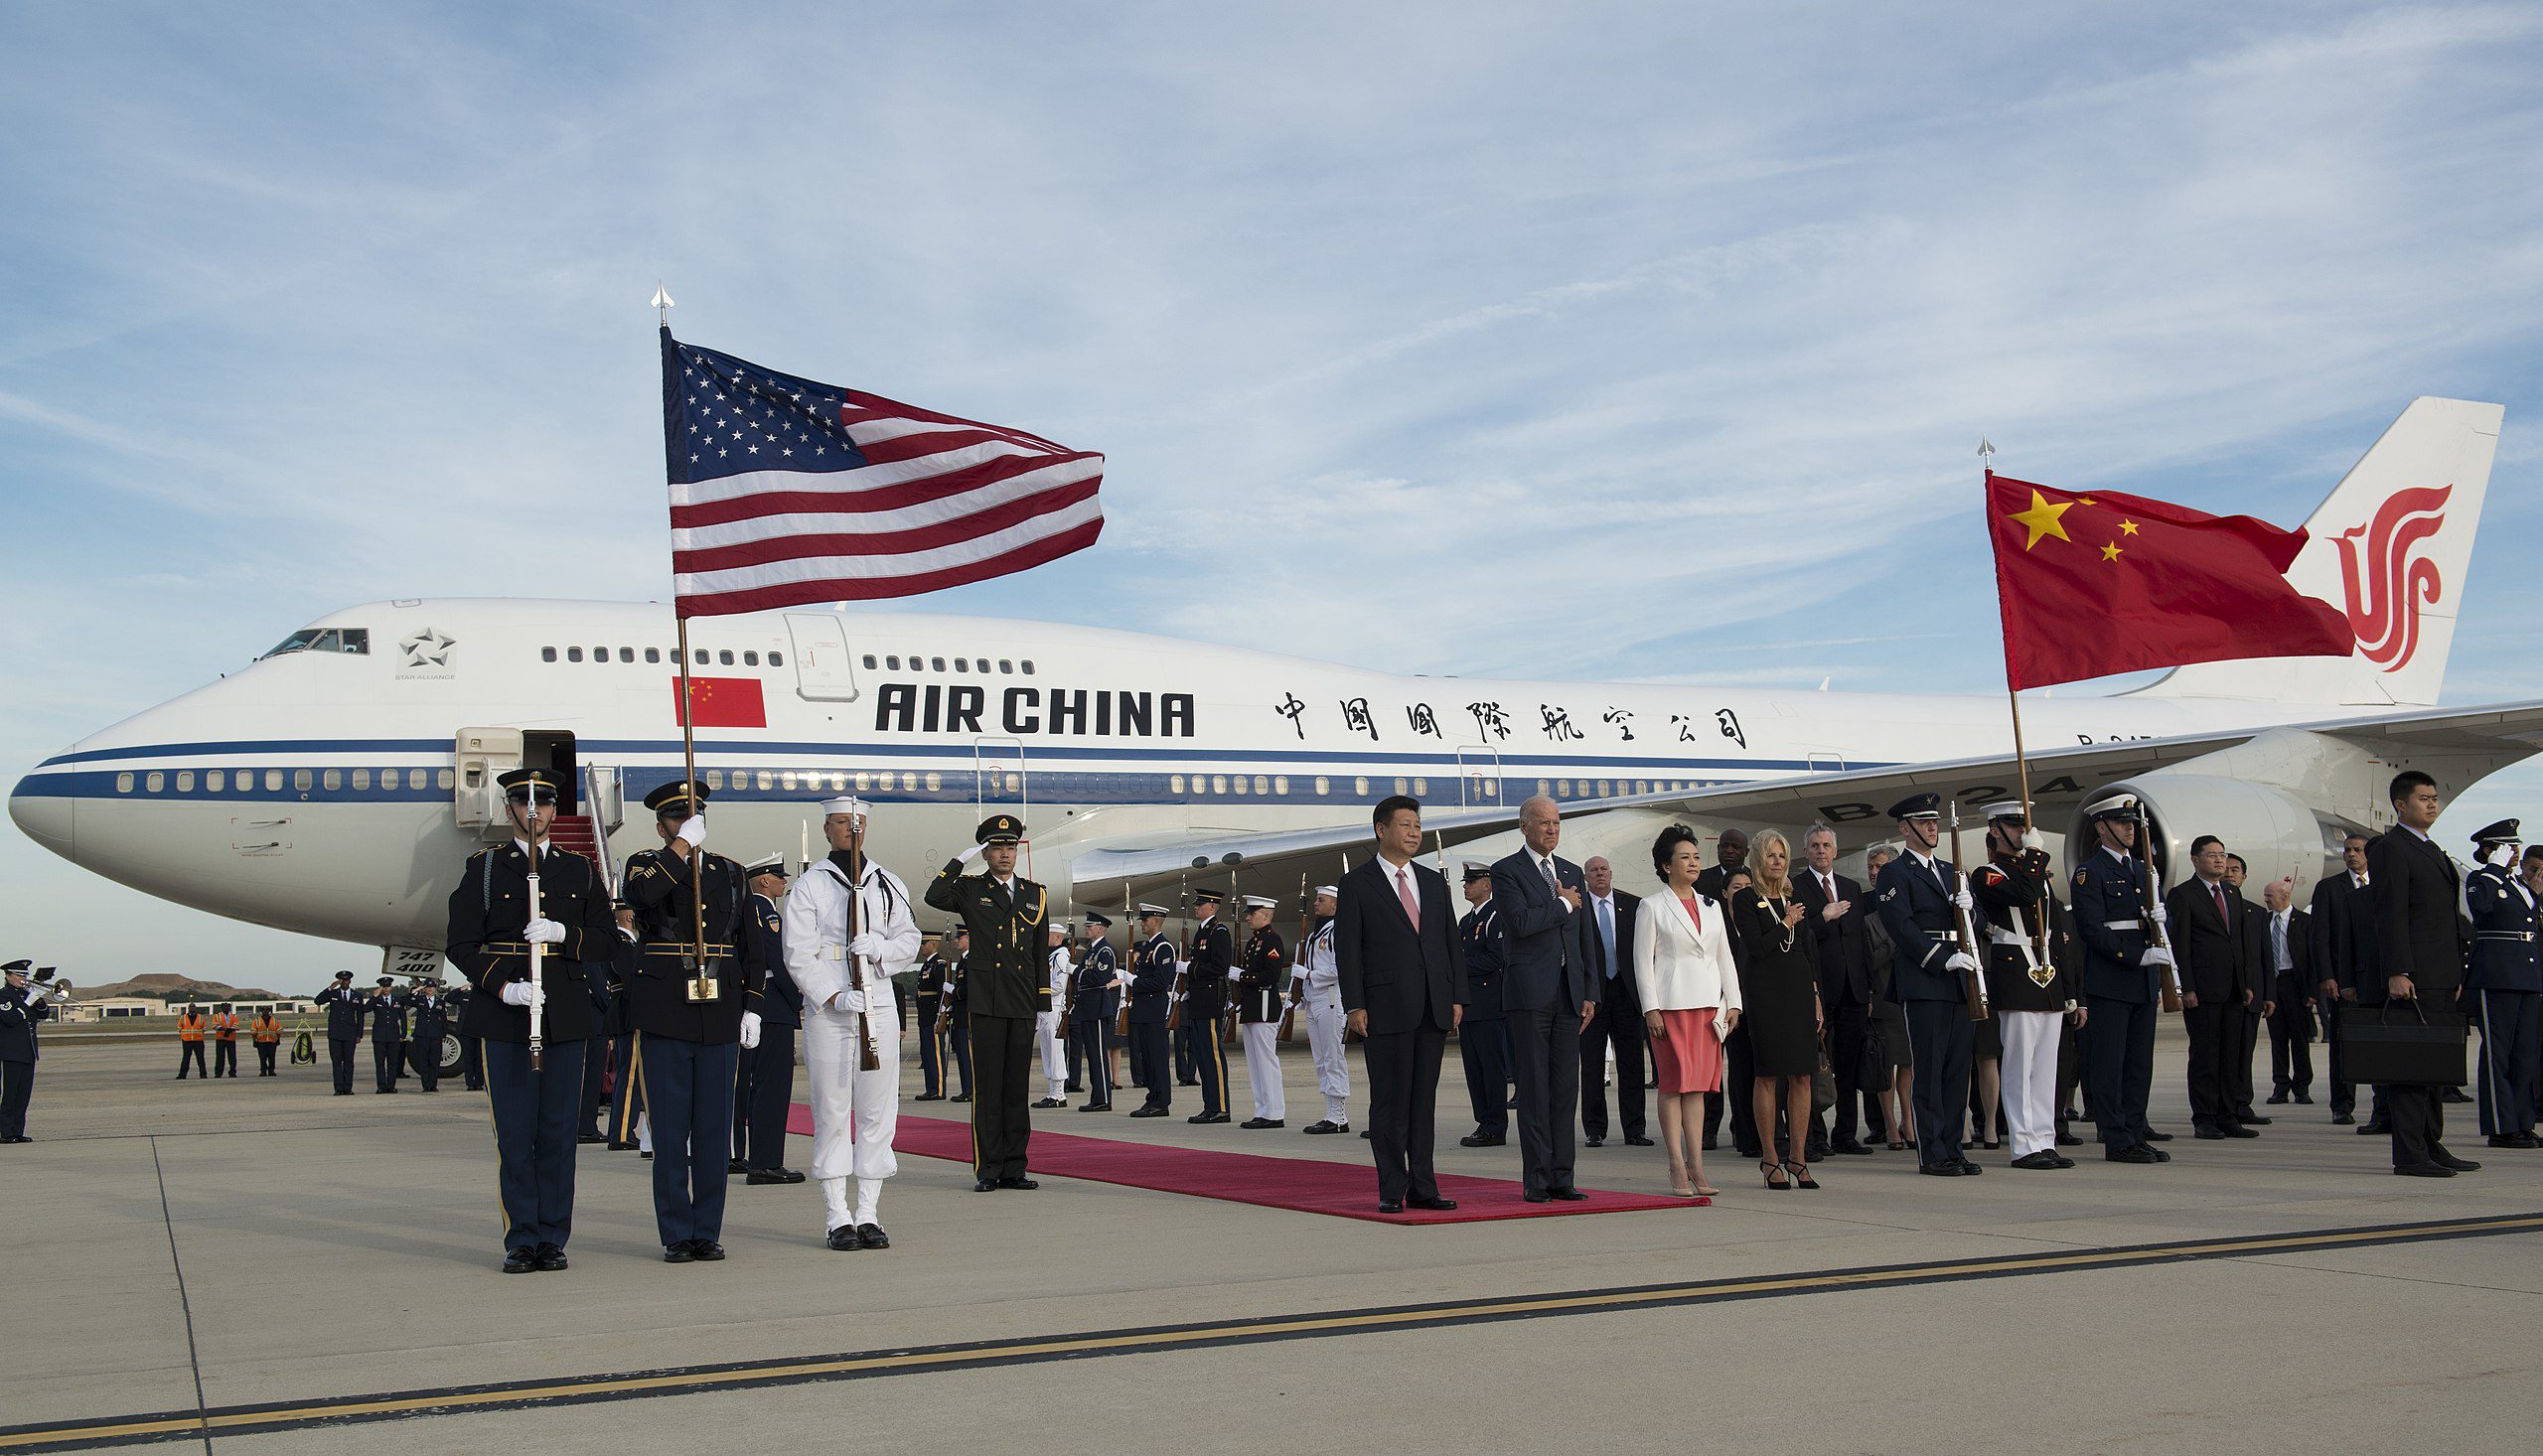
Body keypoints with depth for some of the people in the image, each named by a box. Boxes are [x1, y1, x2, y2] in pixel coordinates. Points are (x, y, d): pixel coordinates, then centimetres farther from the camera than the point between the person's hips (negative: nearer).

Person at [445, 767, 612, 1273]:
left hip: (566, 1017, 2)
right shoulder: (484, 868, 7)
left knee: (558, 1130, 3)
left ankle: (552, 1238, 10)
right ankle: (521, 1239, 7)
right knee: (514, 1132, -1)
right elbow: (460, 944, 2)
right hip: (504, 1017, -2)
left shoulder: (579, 870, 12)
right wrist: (503, 988, -12)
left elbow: (607, 943, 10)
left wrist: (563, 934, -9)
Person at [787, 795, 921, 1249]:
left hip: (879, 1007, 3)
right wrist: (834, 996, -16)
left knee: (877, 1111, 3)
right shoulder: (809, 886, 2)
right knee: (832, 1113, -2)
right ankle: (837, 1218, 4)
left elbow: (909, 941, 11)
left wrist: (880, 947, -11)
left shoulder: (888, 885, 13)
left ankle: (869, 1215, 10)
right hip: (826, 1011, -3)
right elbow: (799, 953, -5)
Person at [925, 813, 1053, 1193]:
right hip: (986, 1004, -3)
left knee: (1017, 1087, 6)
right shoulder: (971, 890, 5)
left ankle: (1013, 1168, 11)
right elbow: (935, 897, -16)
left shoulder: (1035, 894, 15)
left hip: (1023, 1005, 3)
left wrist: (1045, 1001, 11)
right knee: (988, 1087, -3)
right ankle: (987, 1170, 2)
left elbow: (1040, 953, 16)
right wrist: (960, 859, -9)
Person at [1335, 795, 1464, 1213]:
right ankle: (1392, 1190, 5)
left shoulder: (1433, 882, 15)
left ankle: (1422, 1187, 12)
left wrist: (1457, 998, 7)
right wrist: (1354, 1005, -11)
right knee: (1389, 1101, -1)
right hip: (1386, 1006, -5)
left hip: (1434, 1008, 5)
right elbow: (1346, 948, -4)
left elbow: (1450, 942, 15)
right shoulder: (1356, 884, 0)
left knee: (1424, 1099, 7)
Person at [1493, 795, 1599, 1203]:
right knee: (1534, 1086, -4)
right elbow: (1521, 922, -17)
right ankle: (1537, 1179, 0)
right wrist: (1563, 904, -5)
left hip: (1569, 992, 6)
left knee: (1566, 1086, 5)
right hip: (1529, 992, -5)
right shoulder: (1506, 872, -1)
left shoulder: (1572, 873, 17)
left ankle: (1561, 1177, 10)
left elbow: (1586, 937, 16)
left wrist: (1590, 993, 9)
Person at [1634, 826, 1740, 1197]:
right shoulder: (1652, 907, 2)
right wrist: (1651, 1008, -10)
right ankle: (1678, 1168, -3)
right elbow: (1643, 960, -3)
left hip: (1708, 1005, 5)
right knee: (1674, 1083, -5)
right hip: (1670, 1004, -5)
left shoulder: (1712, 907, 16)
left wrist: (1732, 1002, 7)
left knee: (1699, 1086, 5)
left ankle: (1696, 1166, 6)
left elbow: (1725, 957, 16)